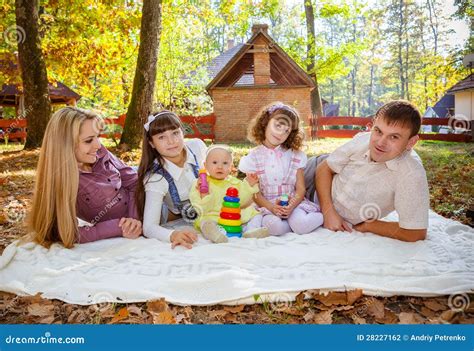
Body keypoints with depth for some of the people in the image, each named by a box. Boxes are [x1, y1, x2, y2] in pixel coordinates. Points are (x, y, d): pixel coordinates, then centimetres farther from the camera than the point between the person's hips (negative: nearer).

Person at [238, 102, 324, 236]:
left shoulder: (295, 155, 7)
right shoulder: (254, 157, 3)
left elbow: (300, 190, 3)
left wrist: (291, 206, -18)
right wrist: (271, 207, -19)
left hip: (292, 203, 1)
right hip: (266, 205, -1)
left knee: (301, 226, -29)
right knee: (275, 226, -34)